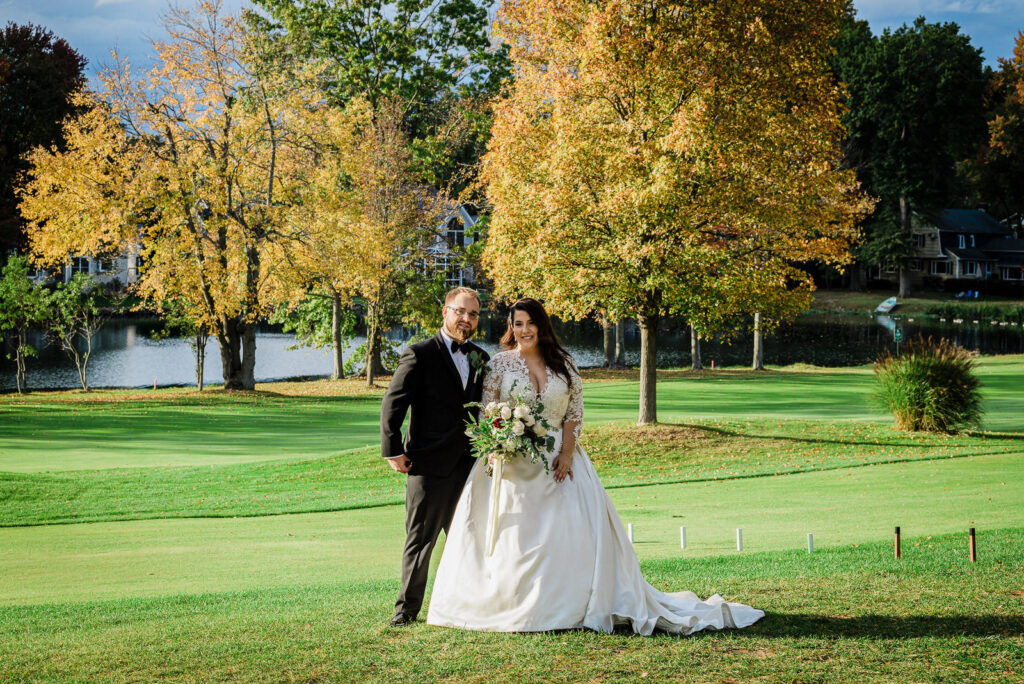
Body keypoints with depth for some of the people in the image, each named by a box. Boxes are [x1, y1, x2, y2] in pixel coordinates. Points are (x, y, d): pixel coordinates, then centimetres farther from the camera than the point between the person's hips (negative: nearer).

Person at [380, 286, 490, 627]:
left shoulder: (480, 359, 12)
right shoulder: (420, 355, -6)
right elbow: (392, 405, -7)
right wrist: (394, 451, -11)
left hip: (469, 464, 6)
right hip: (429, 464, -5)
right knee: (420, 538, 1)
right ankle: (408, 607, 11)